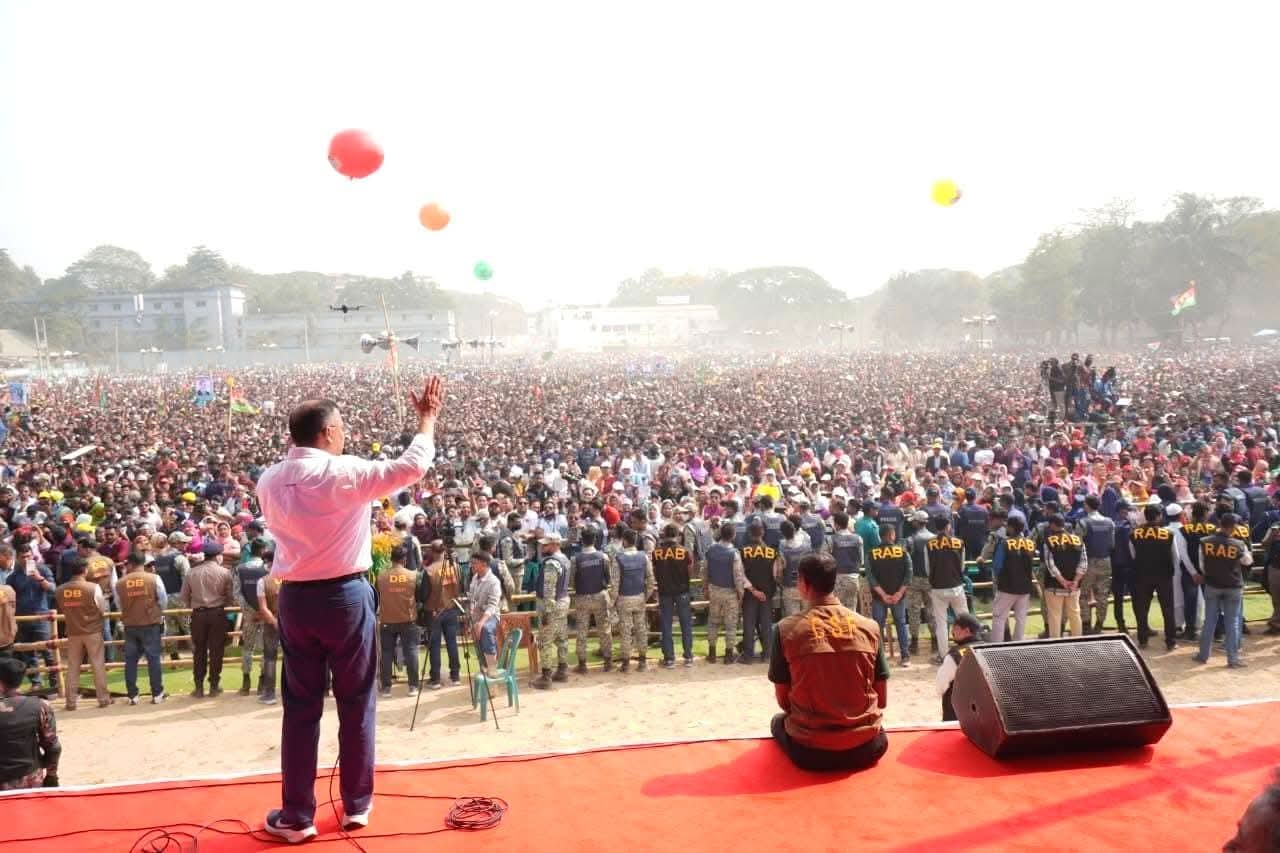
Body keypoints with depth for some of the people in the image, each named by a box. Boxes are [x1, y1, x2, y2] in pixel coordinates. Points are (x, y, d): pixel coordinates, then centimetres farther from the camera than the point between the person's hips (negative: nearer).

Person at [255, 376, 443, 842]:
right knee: (356, 702, 11)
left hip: (295, 598, 4)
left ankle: (296, 816, 18)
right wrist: (428, 416, 1)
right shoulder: (345, 473, -15)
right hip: (345, 596, -4)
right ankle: (356, 805, 23)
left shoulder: (269, 481, 1)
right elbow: (412, 467, -13)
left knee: (300, 707, 11)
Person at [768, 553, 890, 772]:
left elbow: (783, 701, 0)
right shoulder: (869, 627, -3)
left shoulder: (786, 629, -8)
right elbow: (882, 699, 5)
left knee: (778, 721, 30)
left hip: (809, 752, -2)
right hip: (866, 749, 2)